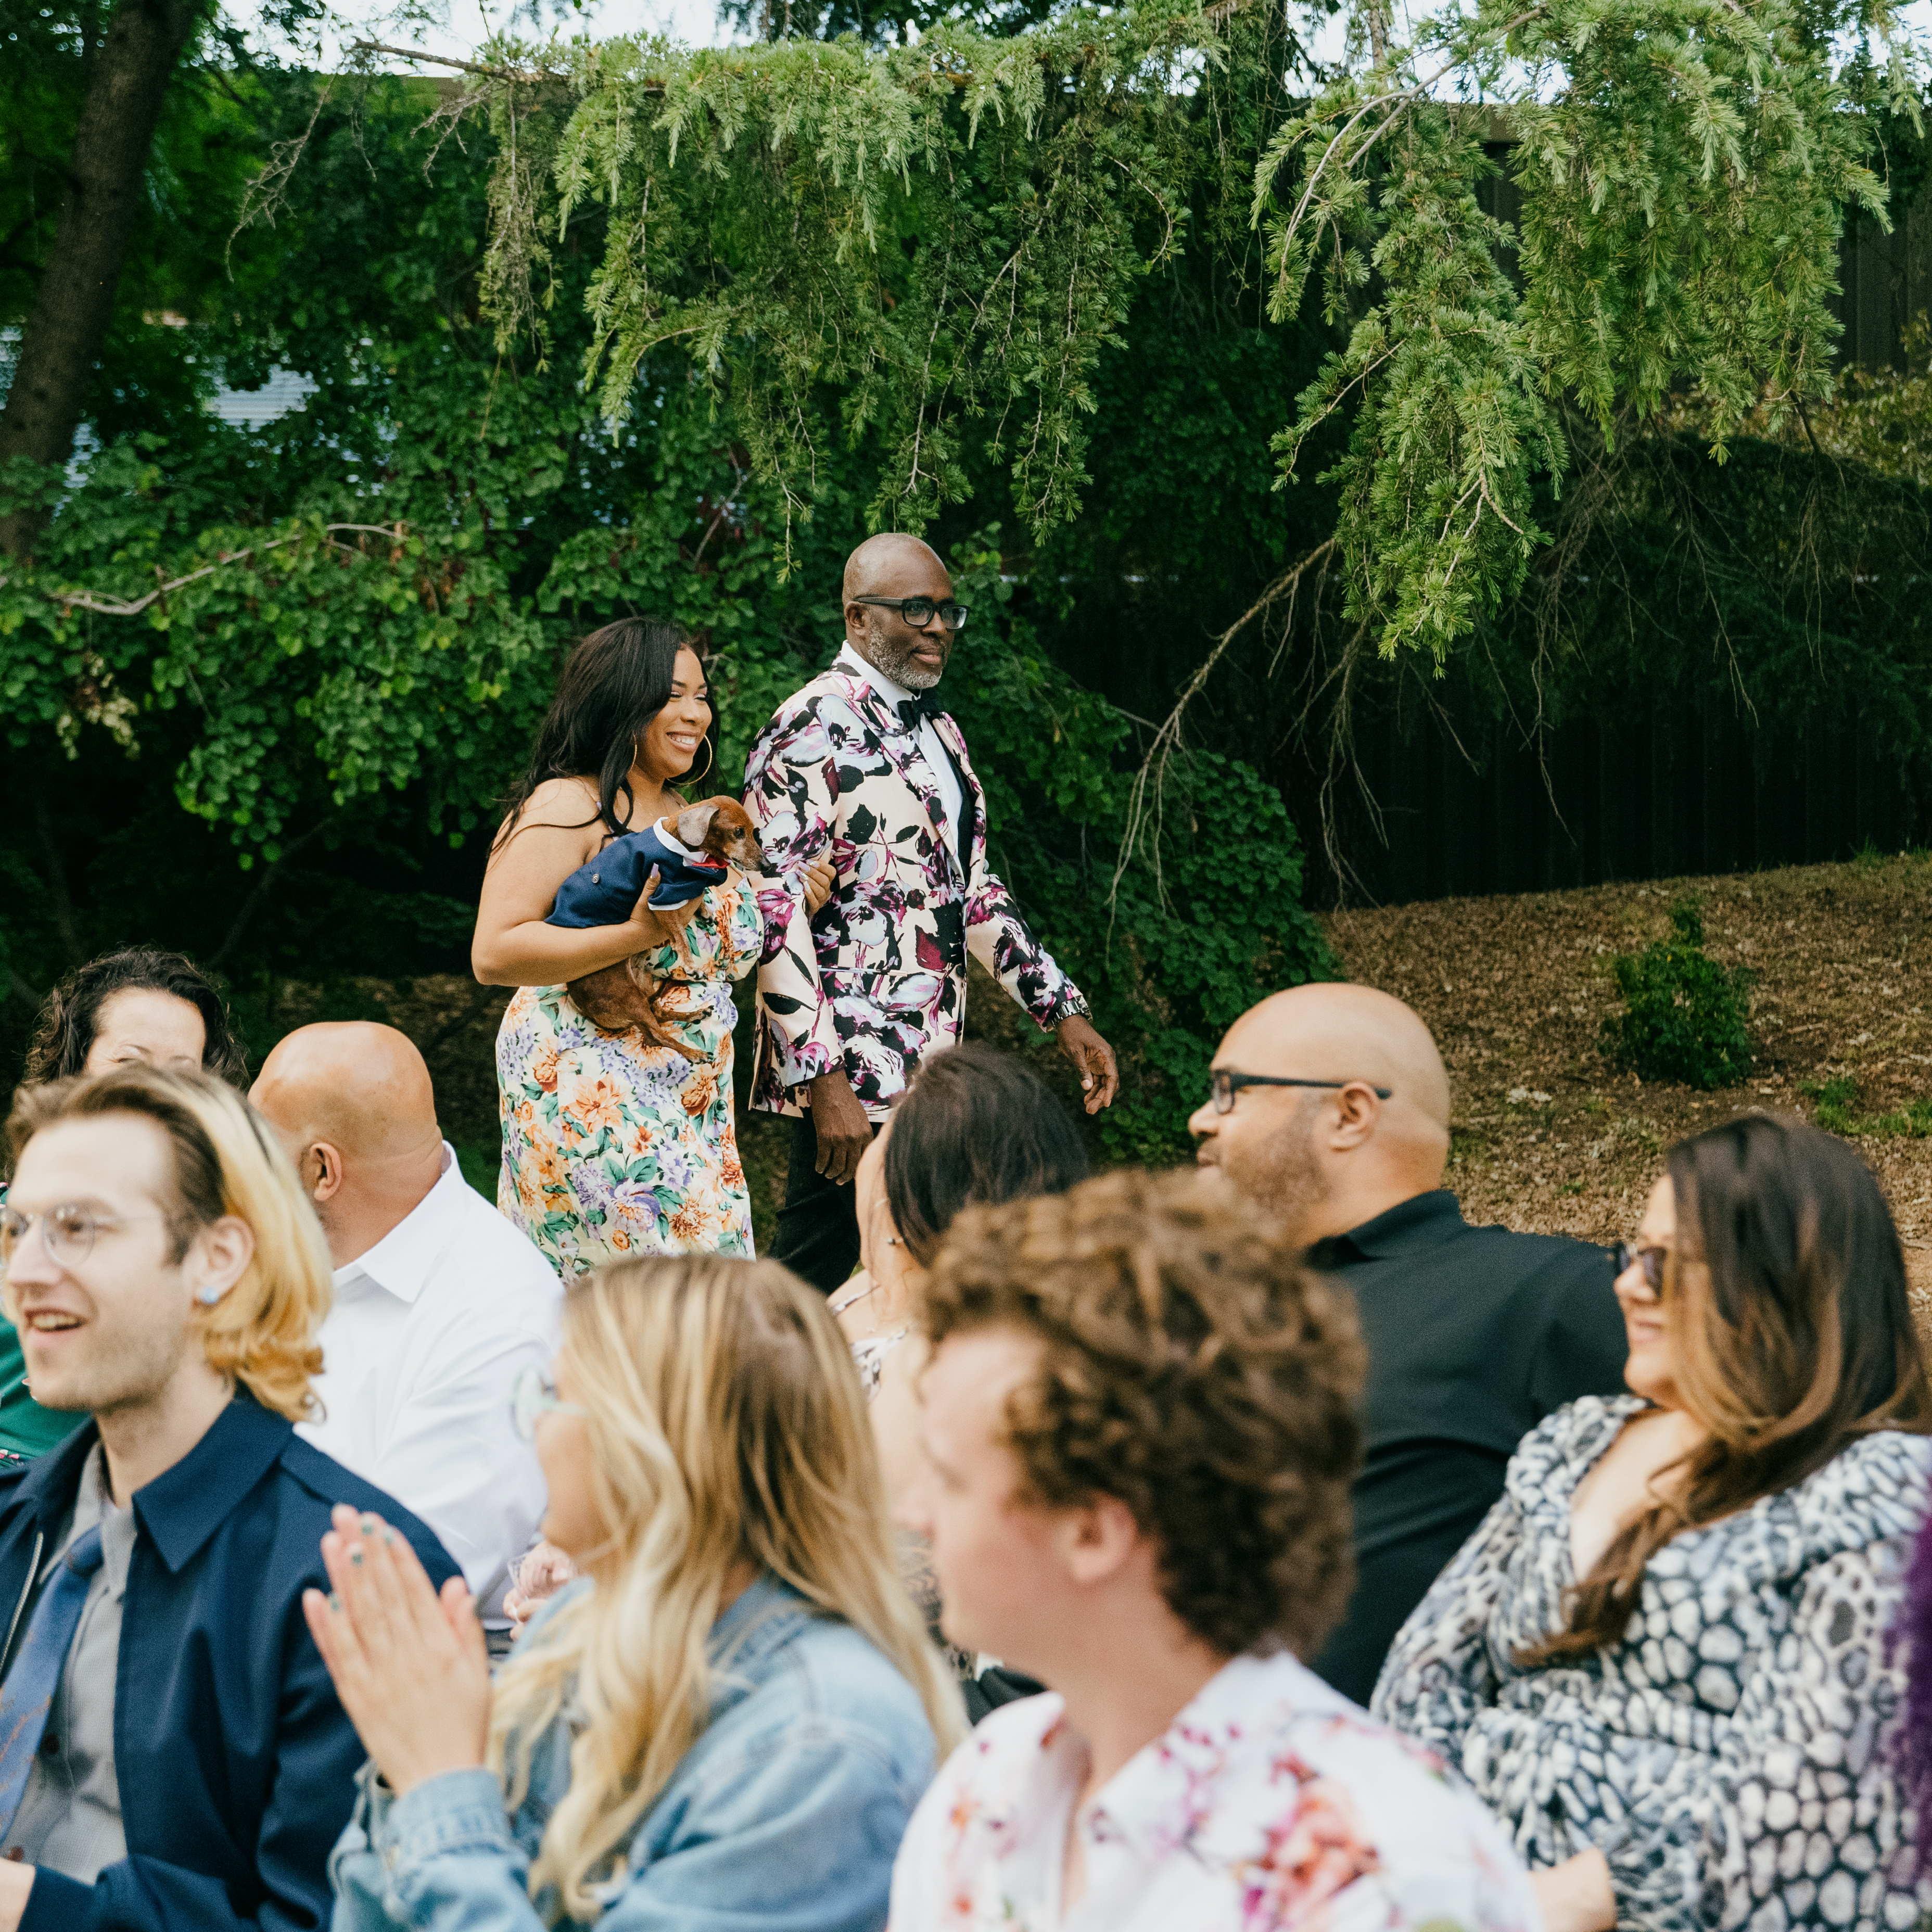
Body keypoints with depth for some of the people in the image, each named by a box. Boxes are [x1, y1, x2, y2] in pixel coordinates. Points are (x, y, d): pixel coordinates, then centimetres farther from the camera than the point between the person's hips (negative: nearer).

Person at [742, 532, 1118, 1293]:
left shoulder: (936, 730, 18)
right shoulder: (812, 729, -10)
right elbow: (773, 910, -17)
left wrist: (1063, 1010, 18)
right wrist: (823, 1079, -22)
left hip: (931, 1075, 9)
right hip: (848, 1081, -8)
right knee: (810, 1287, -8)